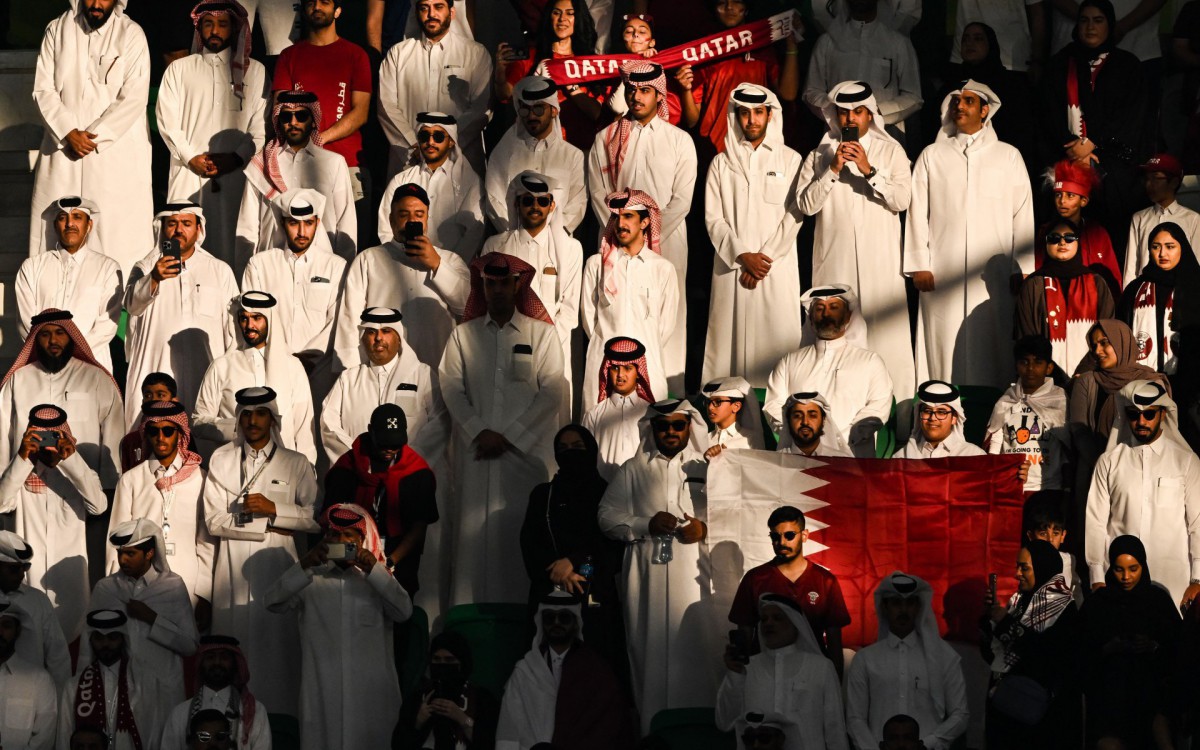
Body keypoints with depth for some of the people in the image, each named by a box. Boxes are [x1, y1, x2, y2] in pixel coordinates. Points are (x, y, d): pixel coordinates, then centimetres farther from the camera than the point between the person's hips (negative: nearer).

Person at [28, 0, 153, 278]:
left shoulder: (131, 34, -2)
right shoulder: (57, 30, 6)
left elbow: (134, 98, -8)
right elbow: (43, 89, 2)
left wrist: (96, 135, -13)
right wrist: (69, 133, -11)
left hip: (116, 148, -2)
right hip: (64, 148, 2)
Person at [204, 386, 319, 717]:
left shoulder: (296, 463, 8)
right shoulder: (222, 460, 9)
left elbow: (316, 518, 0)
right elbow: (213, 520, 0)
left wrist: (274, 509, -12)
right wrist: (270, 527, -5)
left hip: (277, 566, 0)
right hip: (234, 568, 1)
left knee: (278, 641, -5)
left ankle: (279, 715, 2)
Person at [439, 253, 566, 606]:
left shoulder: (542, 334, 9)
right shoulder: (463, 335, 14)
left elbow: (551, 392, 1)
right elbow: (452, 388, 5)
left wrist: (509, 437, -7)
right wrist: (479, 432, -10)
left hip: (525, 451, -1)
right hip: (477, 453, 1)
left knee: (522, 532, -8)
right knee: (476, 531, -5)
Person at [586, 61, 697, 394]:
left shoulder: (679, 141, 4)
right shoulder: (605, 140, 6)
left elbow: (682, 200, -1)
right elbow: (599, 195, 3)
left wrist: (650, 236, -9)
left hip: (666, 242, -1)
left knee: (666, 316, -2)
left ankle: (669, 397, 1)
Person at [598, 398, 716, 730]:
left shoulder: (707, 468, 13)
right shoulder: (633, 470, 14)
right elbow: (607, 515, 8)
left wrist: (706, 529, -9)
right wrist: (646, 525, -7)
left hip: (695, 577, -1)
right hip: (648, 577, 1)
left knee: (696, 650, -8)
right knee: (652, 651, -3)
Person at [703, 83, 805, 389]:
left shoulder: (790, 160, 6)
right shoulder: (721, 164, 11)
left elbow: (793, 215, 0)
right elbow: (713, 218, 4)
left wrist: (764, 258, -9)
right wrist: (742, 256, -9)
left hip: (777, 267, -1)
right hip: (731, 267, 1)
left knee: (777, 338, -7)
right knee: (731, 338, -3)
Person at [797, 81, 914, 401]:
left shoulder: (891, 151, 8)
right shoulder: (820, 154, 10)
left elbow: (902, 200, -4)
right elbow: (806, 204, 0)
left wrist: (868, 170, -14)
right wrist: (833, 169, -10)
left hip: (879, 258, -1)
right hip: (834, 257, 1)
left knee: (884, 329, -6)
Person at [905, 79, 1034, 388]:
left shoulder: (1008, 156, 11)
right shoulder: (931, 157, 13)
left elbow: (1023, 215, 7)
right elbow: (918, 213, 9)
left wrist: (1022, 270, -1)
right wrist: (919, 266, 0)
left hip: (994, 273, 0)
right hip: (943, 273, 1)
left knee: (990, 350, -5)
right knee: (945, 348, -5)